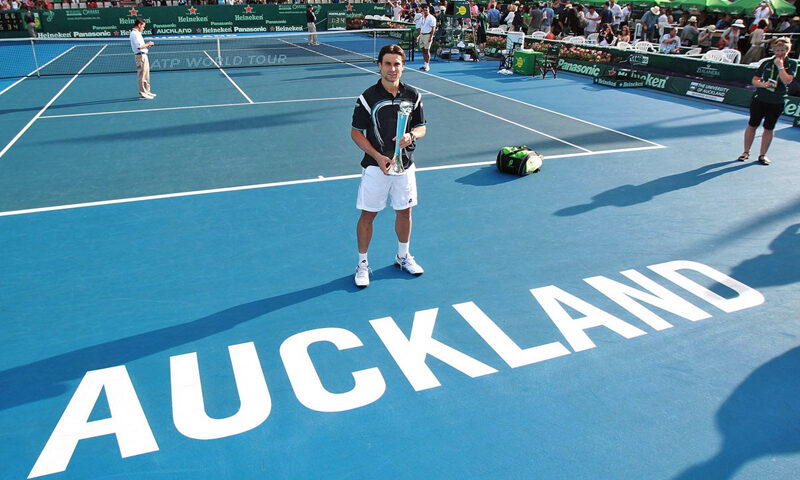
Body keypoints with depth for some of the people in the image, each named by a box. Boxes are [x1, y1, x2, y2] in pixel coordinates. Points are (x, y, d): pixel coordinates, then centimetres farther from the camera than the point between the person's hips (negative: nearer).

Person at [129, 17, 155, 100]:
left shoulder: (137, 33, 17)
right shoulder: (134, 34, -15)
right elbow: (139, 46, -24)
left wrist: (147, 45, 11)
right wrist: (148, 44, -12)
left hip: (143, 55, 11)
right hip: (140, 56, -11)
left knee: (146, 75, 17)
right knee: (142, 76, -7)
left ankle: (147, 91, 26)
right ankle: (142, 94, -4)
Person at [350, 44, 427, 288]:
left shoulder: (412, 95, 0)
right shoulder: (368, 97, -11)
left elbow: (421, 128, 8)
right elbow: (356, 132, -7)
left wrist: (411, 136, -16)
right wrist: (378, 156, -18)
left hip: (405, 165, 4)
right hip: (376, 166, -3)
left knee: (404, 211, 15)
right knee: (368, 214, 5)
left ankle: (403, 256, 36)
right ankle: (362, 263, 21)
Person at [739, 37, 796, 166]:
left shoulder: (792, 64, -1)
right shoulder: (767, 62, 3)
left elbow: (787, 80, -15)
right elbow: (755, 80, 5)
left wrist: (780, 66, -15)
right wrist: (763, 84, -14)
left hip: (776, 103, -1)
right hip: (759, 99, 1)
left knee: (769, 129, 5)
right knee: (752, 125, 4)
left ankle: (762, 154, 15)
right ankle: (746, 152, 17)